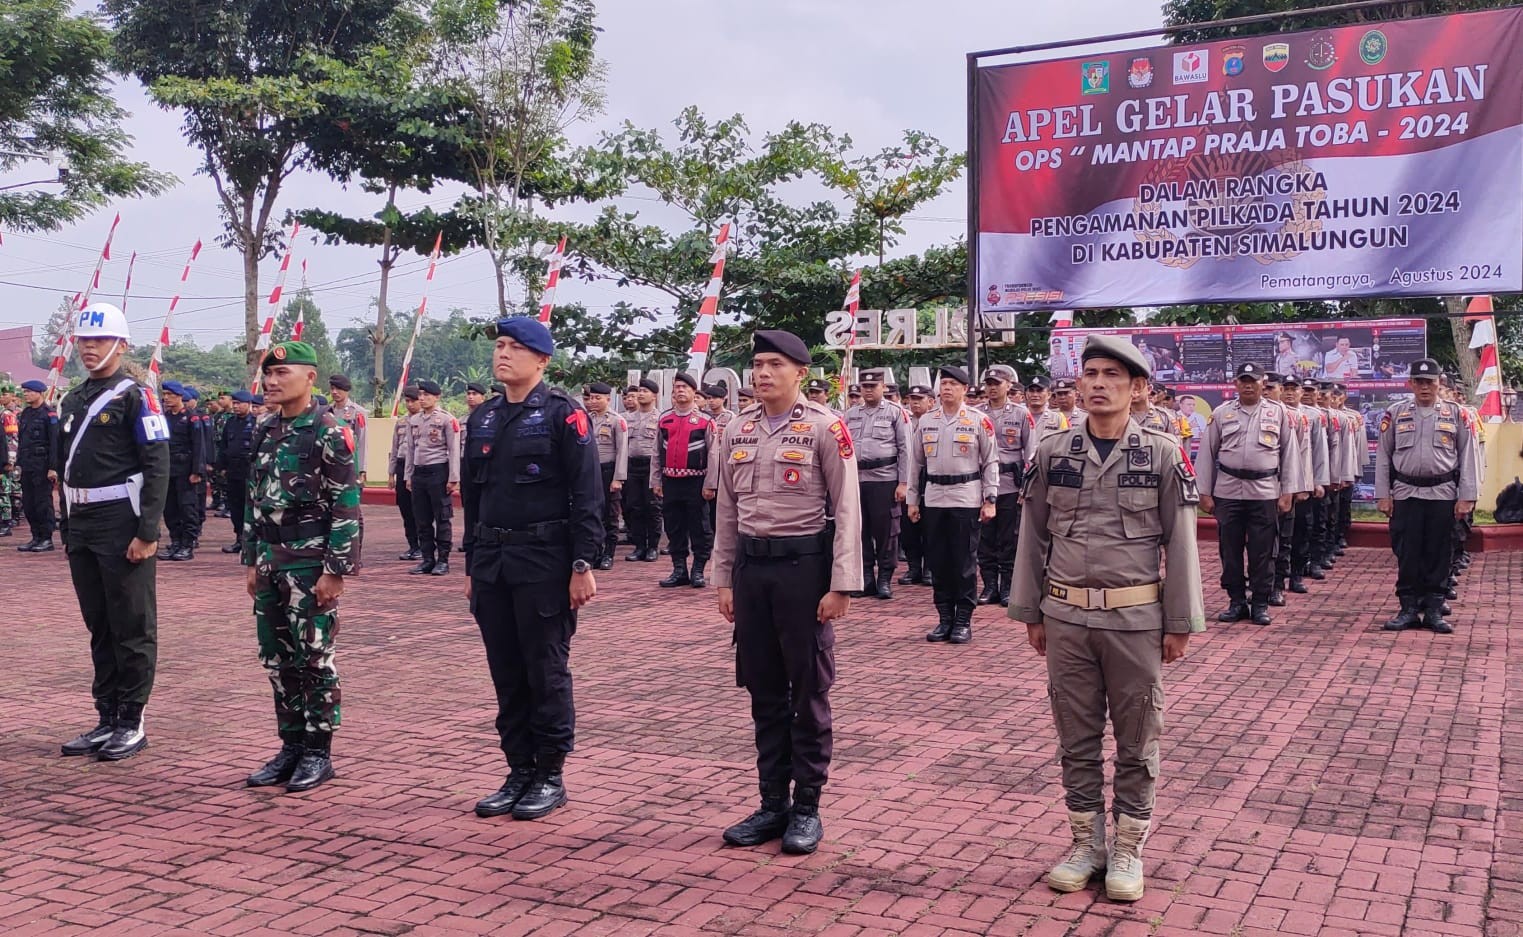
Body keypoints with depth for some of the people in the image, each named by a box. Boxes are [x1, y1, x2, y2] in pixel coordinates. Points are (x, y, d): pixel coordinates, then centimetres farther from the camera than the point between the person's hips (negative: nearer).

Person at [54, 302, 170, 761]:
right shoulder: (72, 401, 15)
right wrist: (67, 529, 16)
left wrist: (147, 533, -19)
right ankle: (107, 719, 22)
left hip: (123, 527, -8)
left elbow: (157, 468, -14)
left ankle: (132, 723, 9)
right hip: (82, 529, 8)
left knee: (133, 630, 0)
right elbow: (63, 469, 20)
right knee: (99, 629, 13)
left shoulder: (135, 397, -8)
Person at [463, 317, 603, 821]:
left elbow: (587, 495, -10)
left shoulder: (563, 414, -6)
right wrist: (472, 567, 15)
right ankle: (520, 771, 22)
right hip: (492, 563, 6)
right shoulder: (485, 417, 13)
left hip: (544, 563, -6)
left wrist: (582, 565, -15)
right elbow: (472, 495, 17)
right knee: (507, 675, 11)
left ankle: (551, 776, 14)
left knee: (546, 672, 2)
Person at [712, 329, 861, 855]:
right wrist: (724, 579, 11)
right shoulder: (737, 431, 9)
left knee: (808, 691, 5)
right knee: (764, 692, 11)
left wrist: (842, 585, -13)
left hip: (804, 565, -5)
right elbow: (727, 511, 13)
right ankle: (773, 803, 22)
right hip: (751, 567, 5)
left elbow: (847, 511, -9)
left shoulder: (825, 427, -7)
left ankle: (807, 807, 16)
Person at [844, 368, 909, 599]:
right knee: (860, 529, 8)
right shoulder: (851, 414, 12)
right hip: (856, 479, 4)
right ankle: (866, 578, 17)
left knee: (885, 530, 0)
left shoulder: (896, 412, 0)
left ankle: (885, 580, 9)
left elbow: (904, 449, -2)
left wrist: (903, 483, -8)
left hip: (884, 479, -4)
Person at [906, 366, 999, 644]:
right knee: (938, 561, 7)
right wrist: (912, 500, 11)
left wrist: (990, 500, -6)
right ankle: (945, 618, 17)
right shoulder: (926, 421, 9)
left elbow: (991, 462, 0)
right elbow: (916, 462, 13)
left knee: (964, 562, 0)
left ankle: (963, 621, 9)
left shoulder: (979, 421, -1)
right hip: (934, 500, 4)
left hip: (966, 499, -4)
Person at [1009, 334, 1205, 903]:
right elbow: (1033, 537, 7)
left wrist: (1181, 624, -1)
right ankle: (1086, 843, 25)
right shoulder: (1051, 452, 2)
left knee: (1137, 741, 9)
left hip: (1137, 619, -2)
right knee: (1077, 738, 11)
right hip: (1066, 618, 2)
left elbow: (1180, 543, -1)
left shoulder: (1163, 454, -3)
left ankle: (1129, 850, 23)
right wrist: (1029, 613, 8)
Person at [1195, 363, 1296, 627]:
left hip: (1265, 493, -1)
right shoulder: (1221, 413, 5)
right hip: (1228, 492, 1)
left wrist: (1287, 492, 1)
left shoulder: (1278, 412, 5)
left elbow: (1288, 454, 6)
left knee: (1262, 551, 3)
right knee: (1230, 550, 6)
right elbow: (1207, 454, 6)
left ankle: (1260, 604, 13)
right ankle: (1237, 602, 17)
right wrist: (1205, 492, 2)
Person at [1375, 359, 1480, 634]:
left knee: (1438, 555, 5)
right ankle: (1409, 609, 11)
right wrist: (1383, 495, 1)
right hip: (1405, 495, 0)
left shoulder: (1456, 414, 3)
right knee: (1407, 554, 2)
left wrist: (1466, 497, -4)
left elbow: (1469, 457, 2)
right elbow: (1383, 456, 6)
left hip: (1443, 495, 0)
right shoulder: (1395, 414, 4)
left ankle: (1433, 611, 14)